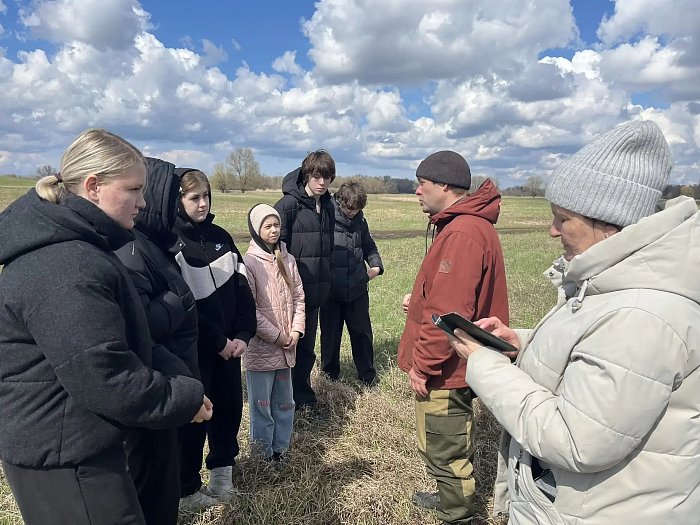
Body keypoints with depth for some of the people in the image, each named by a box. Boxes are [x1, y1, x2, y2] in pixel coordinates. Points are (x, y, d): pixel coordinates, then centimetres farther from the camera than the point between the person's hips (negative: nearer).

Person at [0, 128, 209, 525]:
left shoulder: (77, 247, 8)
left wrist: (178, 376, -2)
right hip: (63, 454, -10)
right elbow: (105, 378, -30)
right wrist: (186, 397, -16)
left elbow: (126, 337, 11)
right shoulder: (65, 269, -28)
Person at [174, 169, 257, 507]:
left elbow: (241, 287, 4)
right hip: (193, 348, -5)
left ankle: (222, 467, 35)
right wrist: (218, 342, -13)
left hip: (229, 344, 6)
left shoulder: (220, 236, 6)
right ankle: (187, 489, 26)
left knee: (230, 405, 13)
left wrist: (243, 335, -6)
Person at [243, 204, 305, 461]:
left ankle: (280, 449, 31)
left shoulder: (287, 259, 5)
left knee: (284, 402, 16)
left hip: (287, 346, 6)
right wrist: (277, 336, -13)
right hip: (260, 346, -5)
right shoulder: (248, 262, -12)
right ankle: (263, 454, 24)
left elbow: (298, 297, 8)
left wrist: (296, 331, -4)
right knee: (261, 403, 8)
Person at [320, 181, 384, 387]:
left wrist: (376, 266, 1)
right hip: (331, 290, -4)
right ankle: (330, 376, 29)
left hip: (357, 288, 4)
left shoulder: (359, 221, 5)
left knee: (362, 332, 13)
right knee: (330, 335, 10)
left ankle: (368, 376, 28)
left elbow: (369, 246, 18)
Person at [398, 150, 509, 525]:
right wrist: (420, 301, 8)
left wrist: (422, 364, -19)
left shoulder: (462, 233, -25)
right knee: (450, 445, 27)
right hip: (455, 364, 11)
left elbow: (449, 312, -28)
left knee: (444, 450, 8)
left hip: (442, 368, -10)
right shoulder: (467, 224, 10)